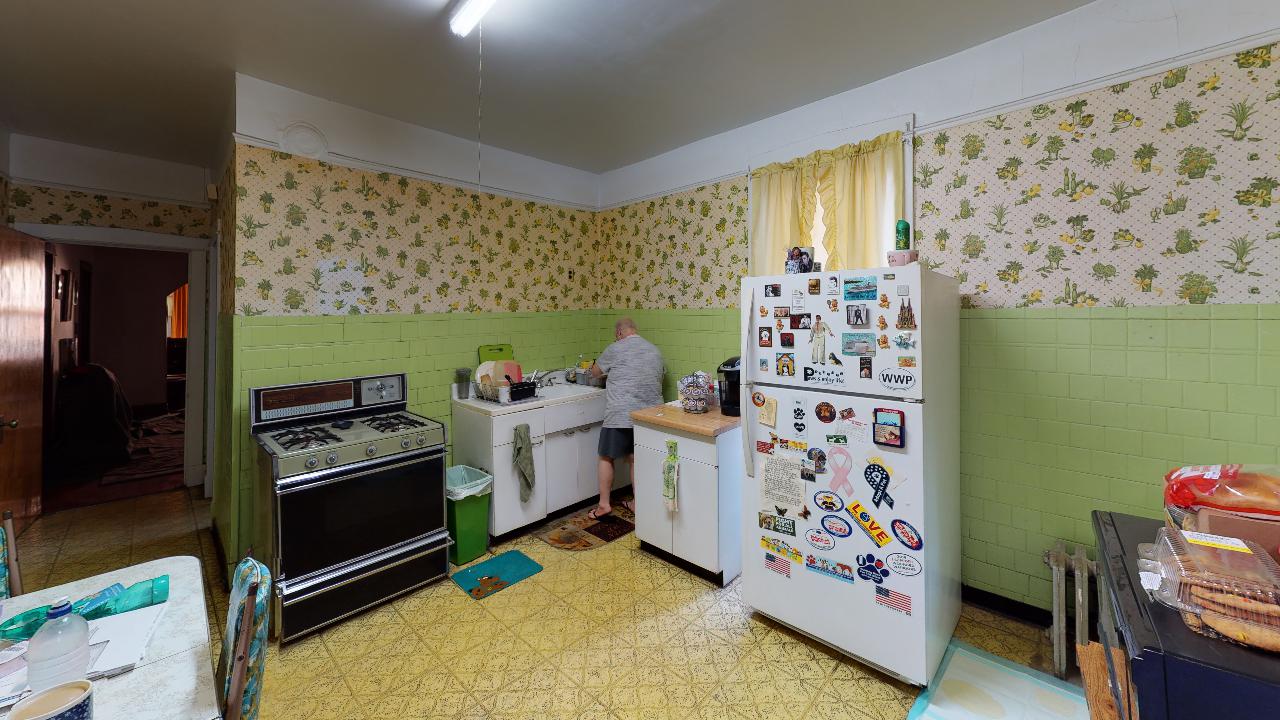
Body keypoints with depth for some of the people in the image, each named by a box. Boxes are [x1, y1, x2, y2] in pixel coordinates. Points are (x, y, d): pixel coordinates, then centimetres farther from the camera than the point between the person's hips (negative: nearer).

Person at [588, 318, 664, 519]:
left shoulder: (615, 349, -5)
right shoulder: (655, 350, 10)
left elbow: (595, 372, 8)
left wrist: (610, 371, 30)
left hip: (620, 416, -5)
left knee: (606, 458, 10)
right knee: (636, 459, 15)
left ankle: (604, 504, 14)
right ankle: (637, 503, 22)